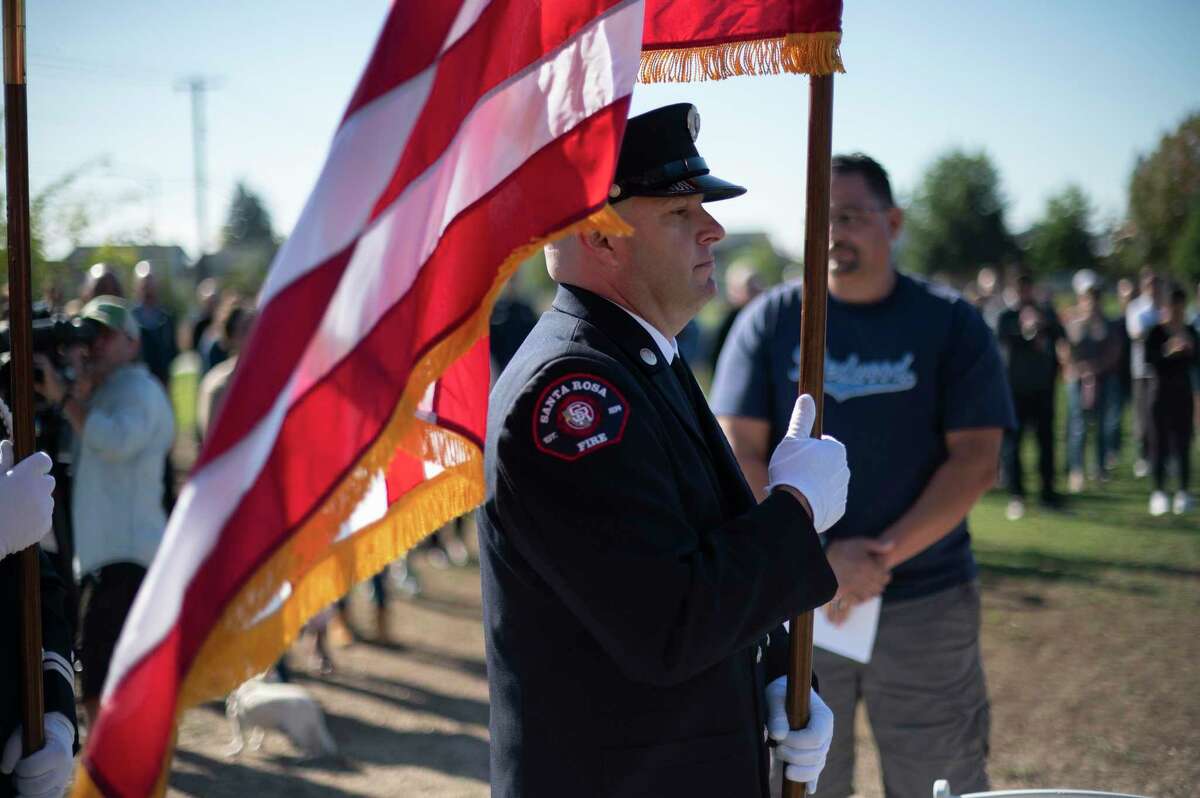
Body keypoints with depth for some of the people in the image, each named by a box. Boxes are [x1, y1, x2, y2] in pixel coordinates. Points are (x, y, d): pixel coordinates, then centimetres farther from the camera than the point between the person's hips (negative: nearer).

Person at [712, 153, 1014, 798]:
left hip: (926, 601, -1)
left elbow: (976, 460, -6)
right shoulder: (770, 321, 2)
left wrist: (883, 555, -16)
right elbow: (738, 455, -4)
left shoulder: (951, 323, 1)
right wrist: (819, 557, -15)